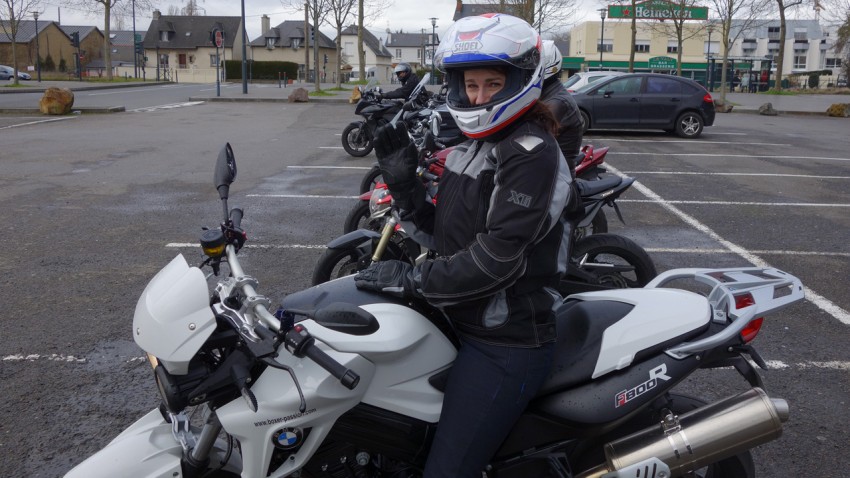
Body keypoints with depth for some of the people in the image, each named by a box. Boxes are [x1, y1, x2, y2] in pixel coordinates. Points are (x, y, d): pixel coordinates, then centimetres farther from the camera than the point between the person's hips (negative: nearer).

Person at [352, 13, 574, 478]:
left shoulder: (531, 153, -17)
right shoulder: (473, 147, 12)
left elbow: (497, 256, -24)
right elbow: (447, 233, 14)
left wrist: (412, 278, -20)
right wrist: (403, 182, 2)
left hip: (505, 345, -9)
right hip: (464, 324, 10)